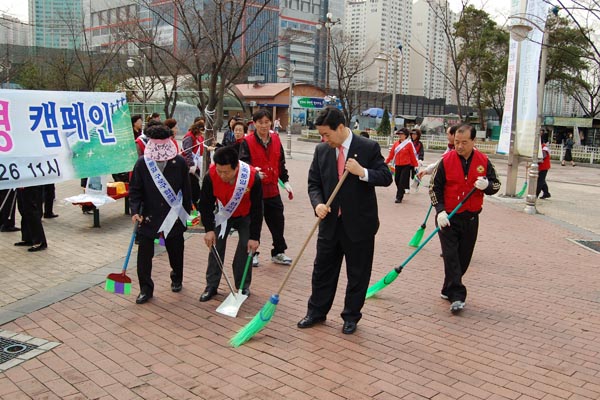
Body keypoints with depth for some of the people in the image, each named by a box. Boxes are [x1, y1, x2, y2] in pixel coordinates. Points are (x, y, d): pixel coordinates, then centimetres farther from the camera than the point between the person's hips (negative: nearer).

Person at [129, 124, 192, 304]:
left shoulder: (179, 162, -6)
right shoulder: (142, 163, -6)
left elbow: (186, 189, 2)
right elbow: (135, 190, -2)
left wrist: (187, 212, 6)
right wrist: (135, 211, -14)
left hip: (174, 216, 1)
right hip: (148, 216, 0)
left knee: (176, 251, 15)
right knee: (144, 253, -2)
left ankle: (177, 279, 40)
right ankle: (146, 289, 12)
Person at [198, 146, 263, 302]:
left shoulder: (252, 177, -36)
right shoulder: (210, 176, -32)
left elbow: (257, 209, -24)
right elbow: (205, 204, -15)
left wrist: (255, 237, -21)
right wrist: (209, 229, -20)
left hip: (245, 216, -1)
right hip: (223, 215, 2)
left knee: (246, 248, -6)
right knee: (216, 247, -1)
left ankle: (243, 286, 11)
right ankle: (211, 286, 11)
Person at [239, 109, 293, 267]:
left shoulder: (275, 139, 6)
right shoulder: (247, 142, -8)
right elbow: (243, 163, -14)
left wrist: (286, 182, 13)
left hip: (272, 189, 4)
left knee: (278, 222, 10)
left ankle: (278, 253, 26)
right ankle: (252, 253, 23)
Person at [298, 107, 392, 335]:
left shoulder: (369, 148, -8)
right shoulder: (321, 150, 2)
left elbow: (386, 177, -6)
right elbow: (314, 183, 6)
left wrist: (362, 172, -23)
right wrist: (318, 203, -13)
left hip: (359, 223, -3)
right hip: (330, 222, 3)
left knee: (358, 274, 9)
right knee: (323, 270, 13)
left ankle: (351, 317, 26)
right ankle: (316, 312, 31)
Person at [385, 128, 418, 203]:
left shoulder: (409, 144, -6)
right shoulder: (396, 144, 6)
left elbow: (412, 155, -2)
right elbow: (391, 153, 9)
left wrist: (416, 165, 3)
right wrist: (386, 161, 5)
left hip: (406, 166, -5)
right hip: (397, 165, 5)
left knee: (402, 182, -6)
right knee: (397, 180, 9)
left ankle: (399, 197, -1)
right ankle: (401, 193, 31)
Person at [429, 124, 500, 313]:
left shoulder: (483, 161, 0)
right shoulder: (446, 160, -7)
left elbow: (496, 184, 8)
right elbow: (434, 188, -3)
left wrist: (486, 185, -16)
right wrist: (440, 211, -14)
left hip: (471, 218, 3)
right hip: (448, 218, -3)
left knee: (463, 257, 9)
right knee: (451, 256, -9)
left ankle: (448, 290, 25)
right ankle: (457, 296, -6)